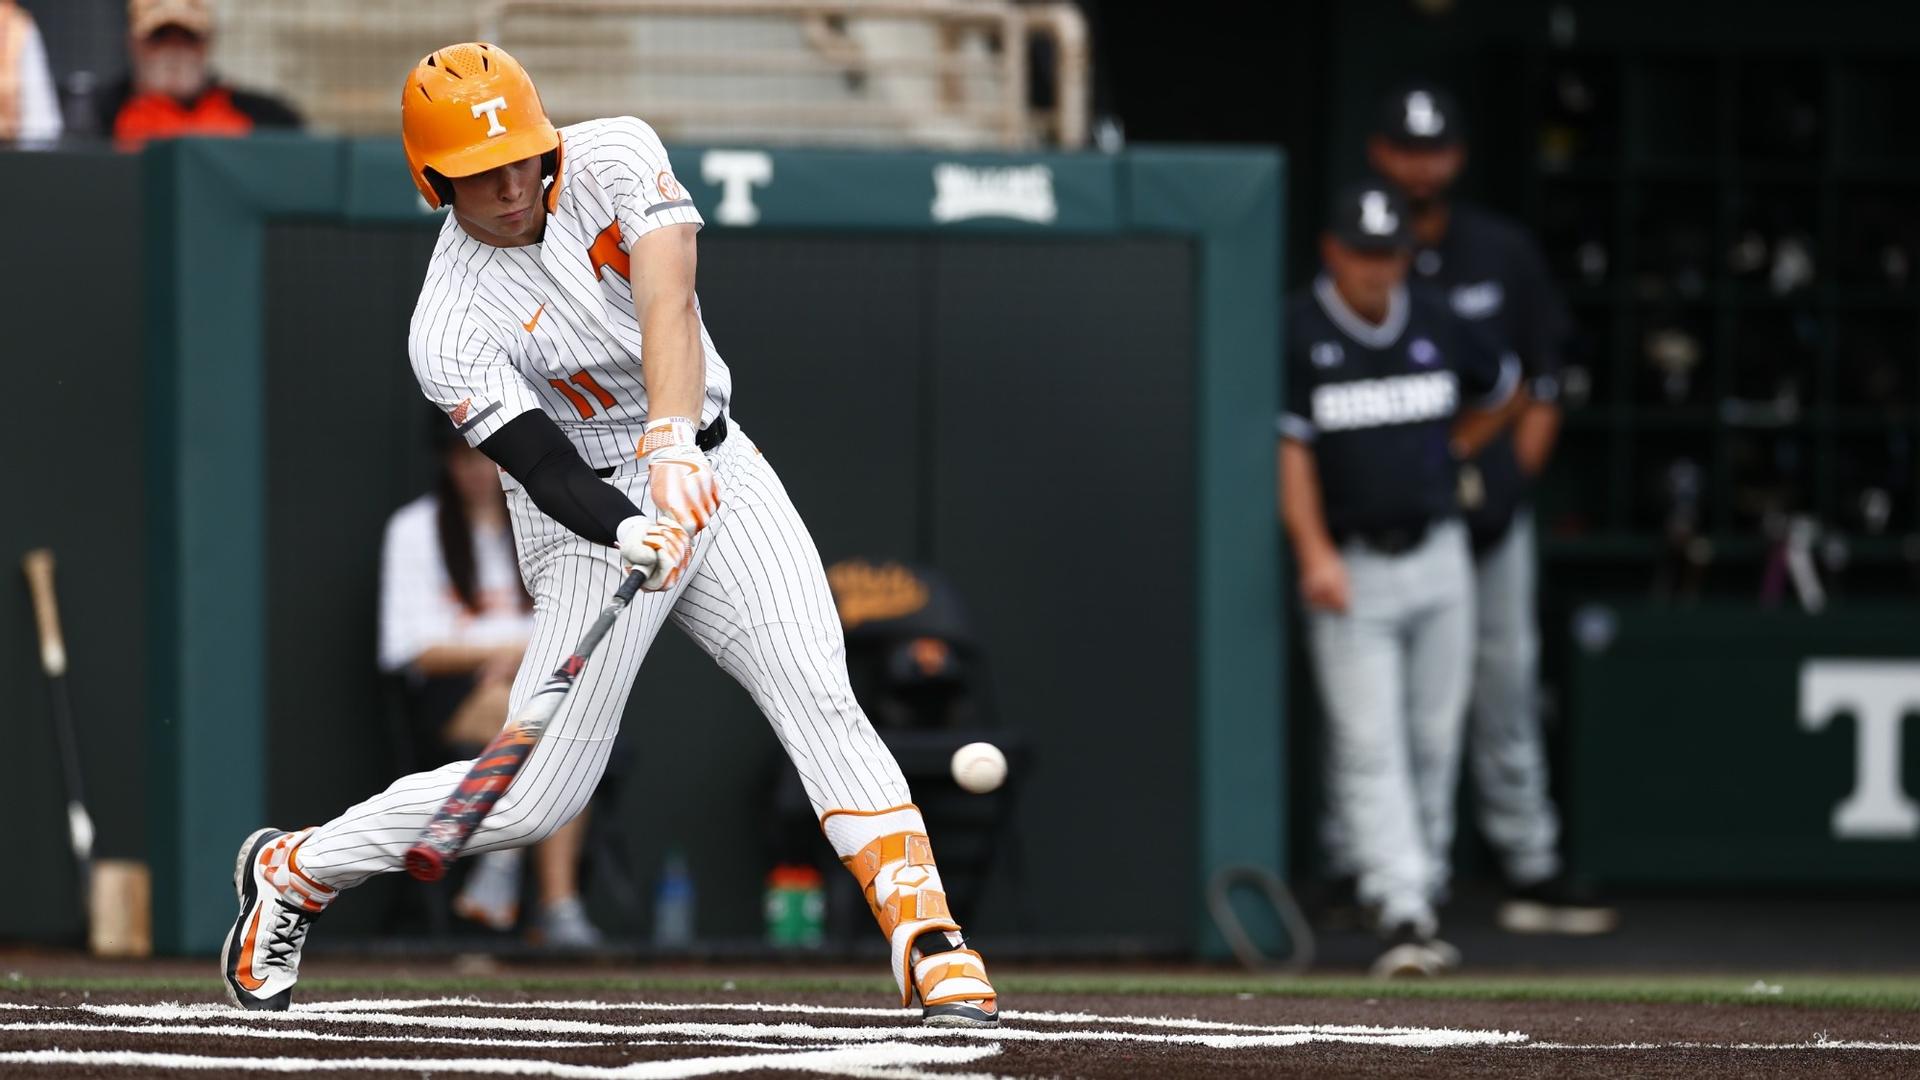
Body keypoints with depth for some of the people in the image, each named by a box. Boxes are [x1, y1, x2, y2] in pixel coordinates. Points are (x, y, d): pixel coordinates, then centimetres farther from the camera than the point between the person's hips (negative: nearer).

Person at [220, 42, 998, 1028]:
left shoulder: (612, 160, -11)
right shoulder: (450, 328, -18)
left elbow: (668, 303, -27)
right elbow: (543, 468, -25)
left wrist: (671, 442, -43)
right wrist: (633, 536, -46)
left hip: (713, 469, 3)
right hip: (597, 513, -3)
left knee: (818, 696, -17)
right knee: (534, 796, -5)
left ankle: (924, 937, -22)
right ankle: (293, 871, 16)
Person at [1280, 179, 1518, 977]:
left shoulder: (1435, 327, 7)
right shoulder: (1297, 334, -7)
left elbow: (1502, 388, 26)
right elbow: (1289, 449, -11)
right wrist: (1314, 551, -22)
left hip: (1438, 555, 5)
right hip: (1351, 567, -5)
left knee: (1434, 740, 8)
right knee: (1369, 747, -11)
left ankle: (1423, 900, 19)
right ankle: (1400, 914, -18)